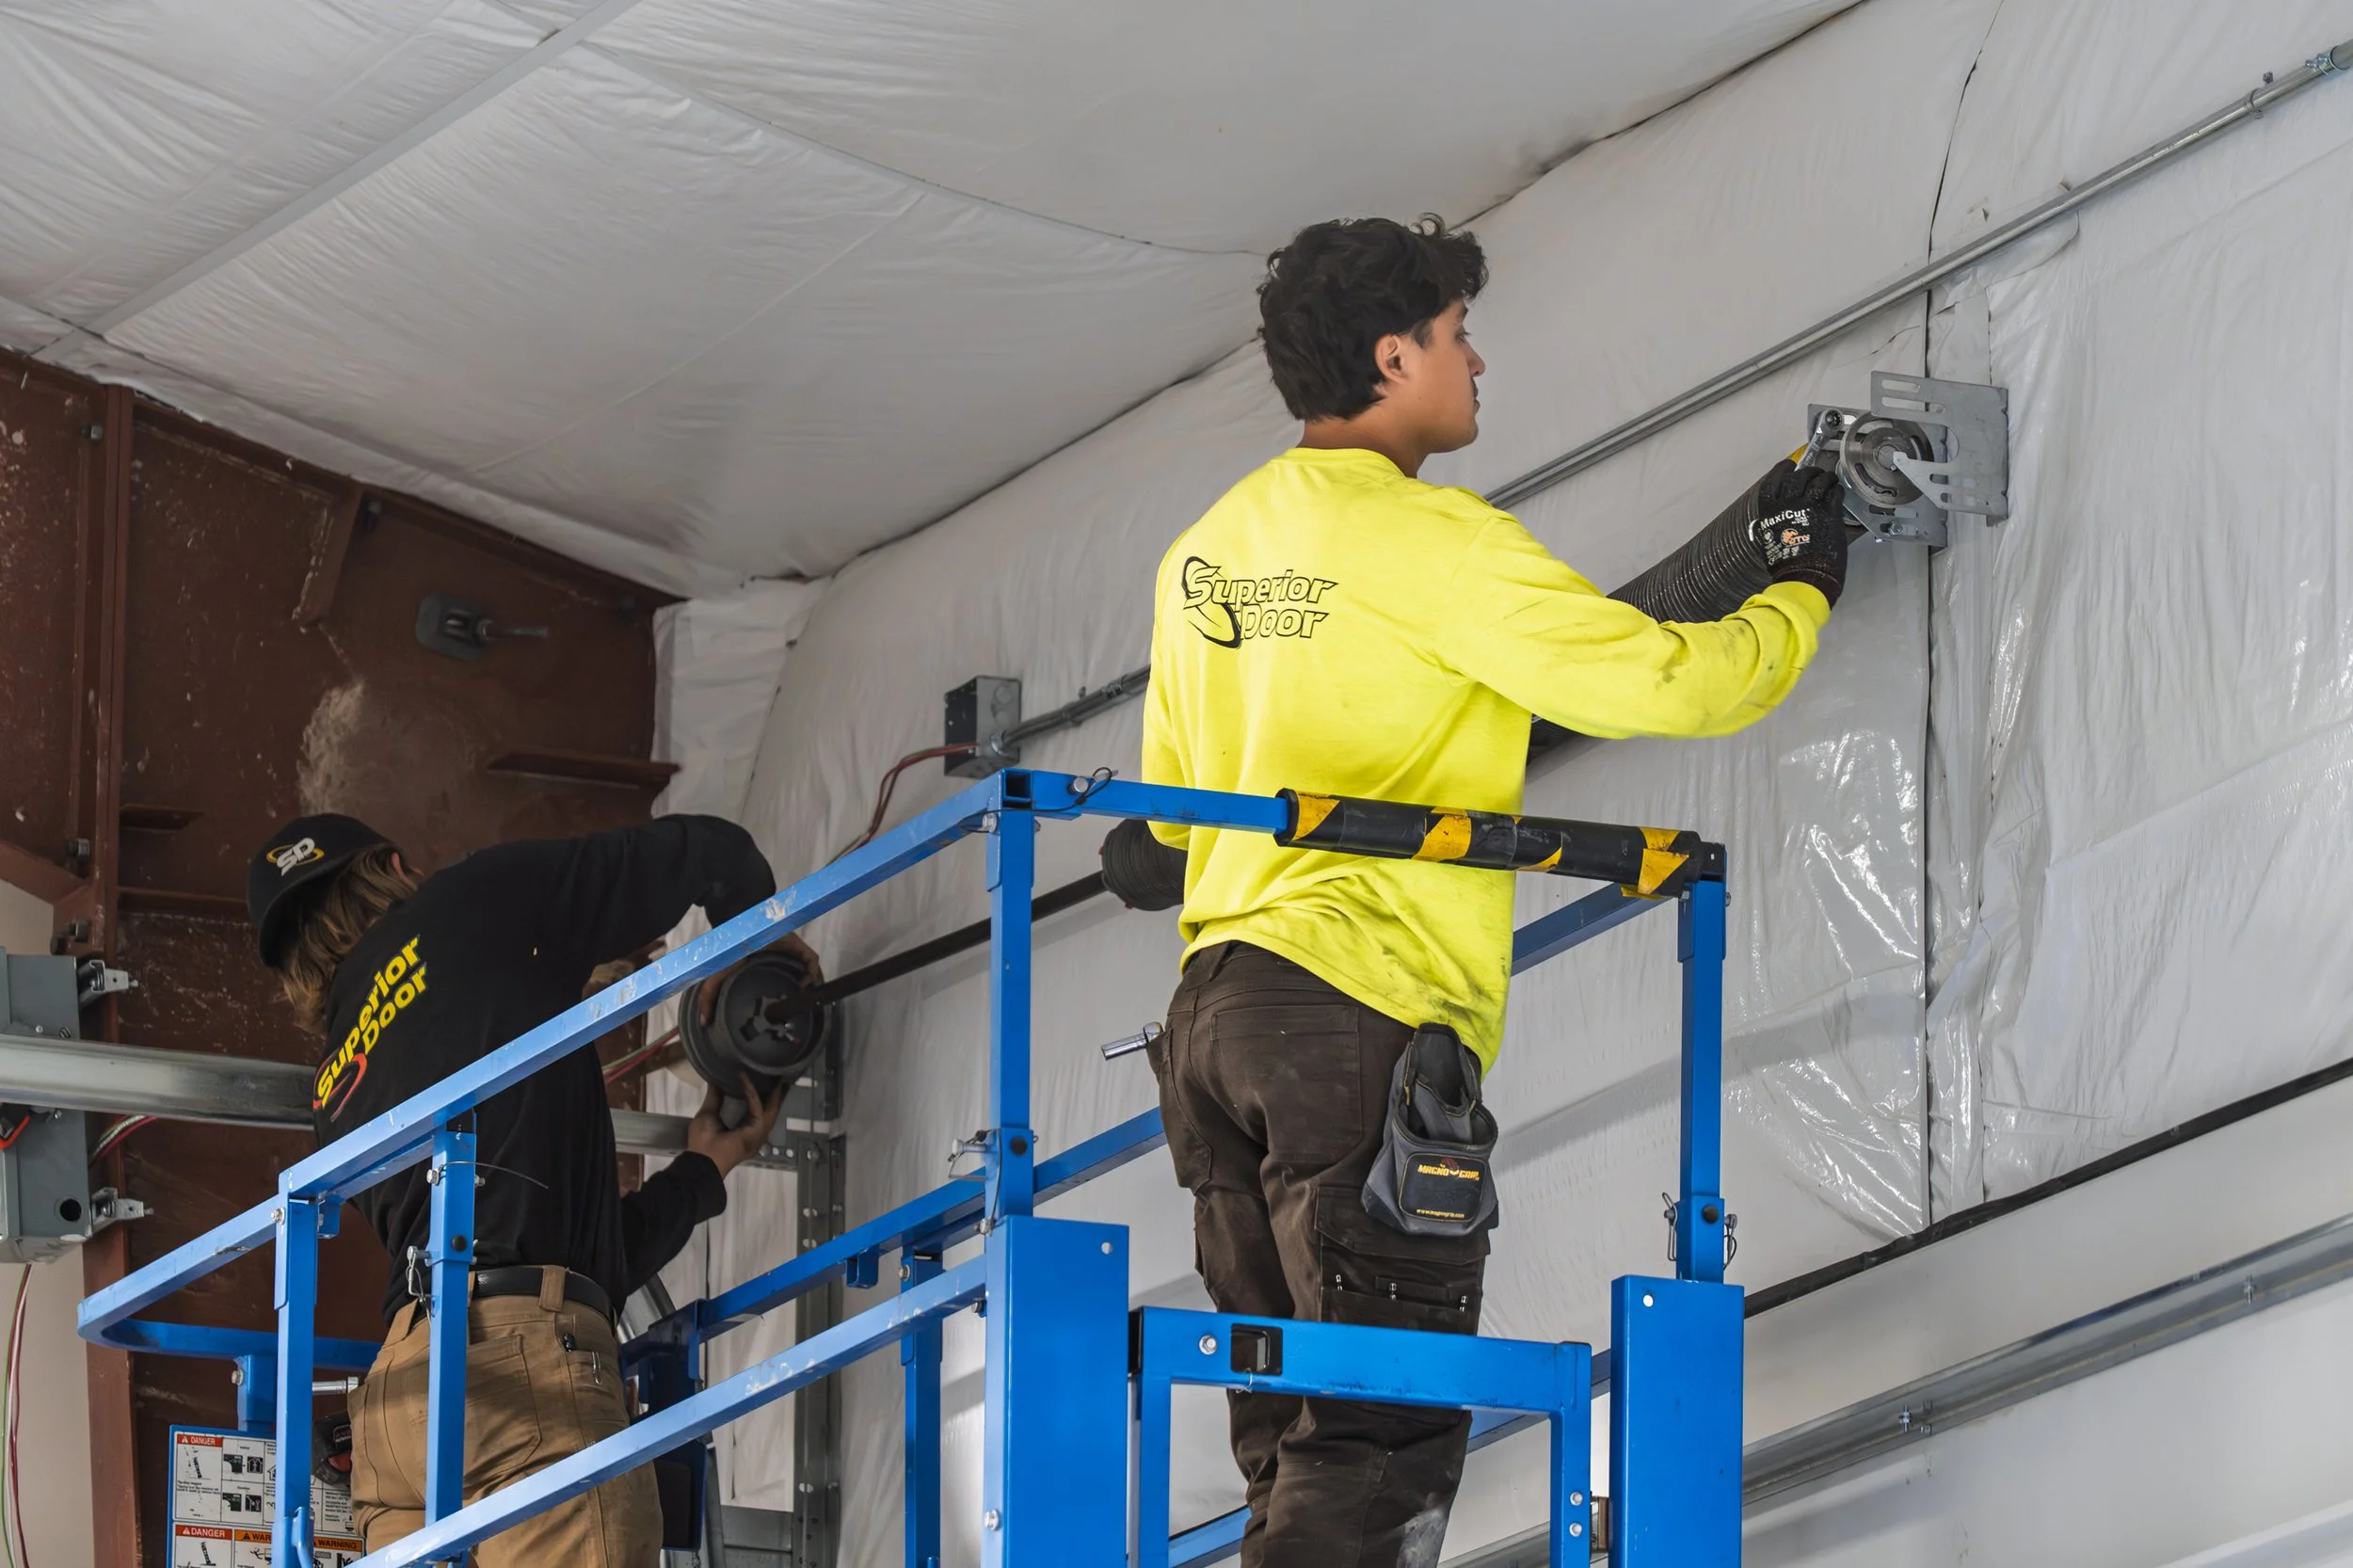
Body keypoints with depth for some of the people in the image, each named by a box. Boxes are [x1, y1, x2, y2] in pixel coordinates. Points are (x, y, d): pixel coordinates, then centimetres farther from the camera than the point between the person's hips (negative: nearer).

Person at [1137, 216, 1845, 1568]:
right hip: (1366, 1013, -8)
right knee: (1381, 1449, -12)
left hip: (1213, 1006, 8)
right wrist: (1802, 593, 11)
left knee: (1297, 1443, 8)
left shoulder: (1208, 548, 16)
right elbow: (1656, 681, -8)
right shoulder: (1428, 537, -8)